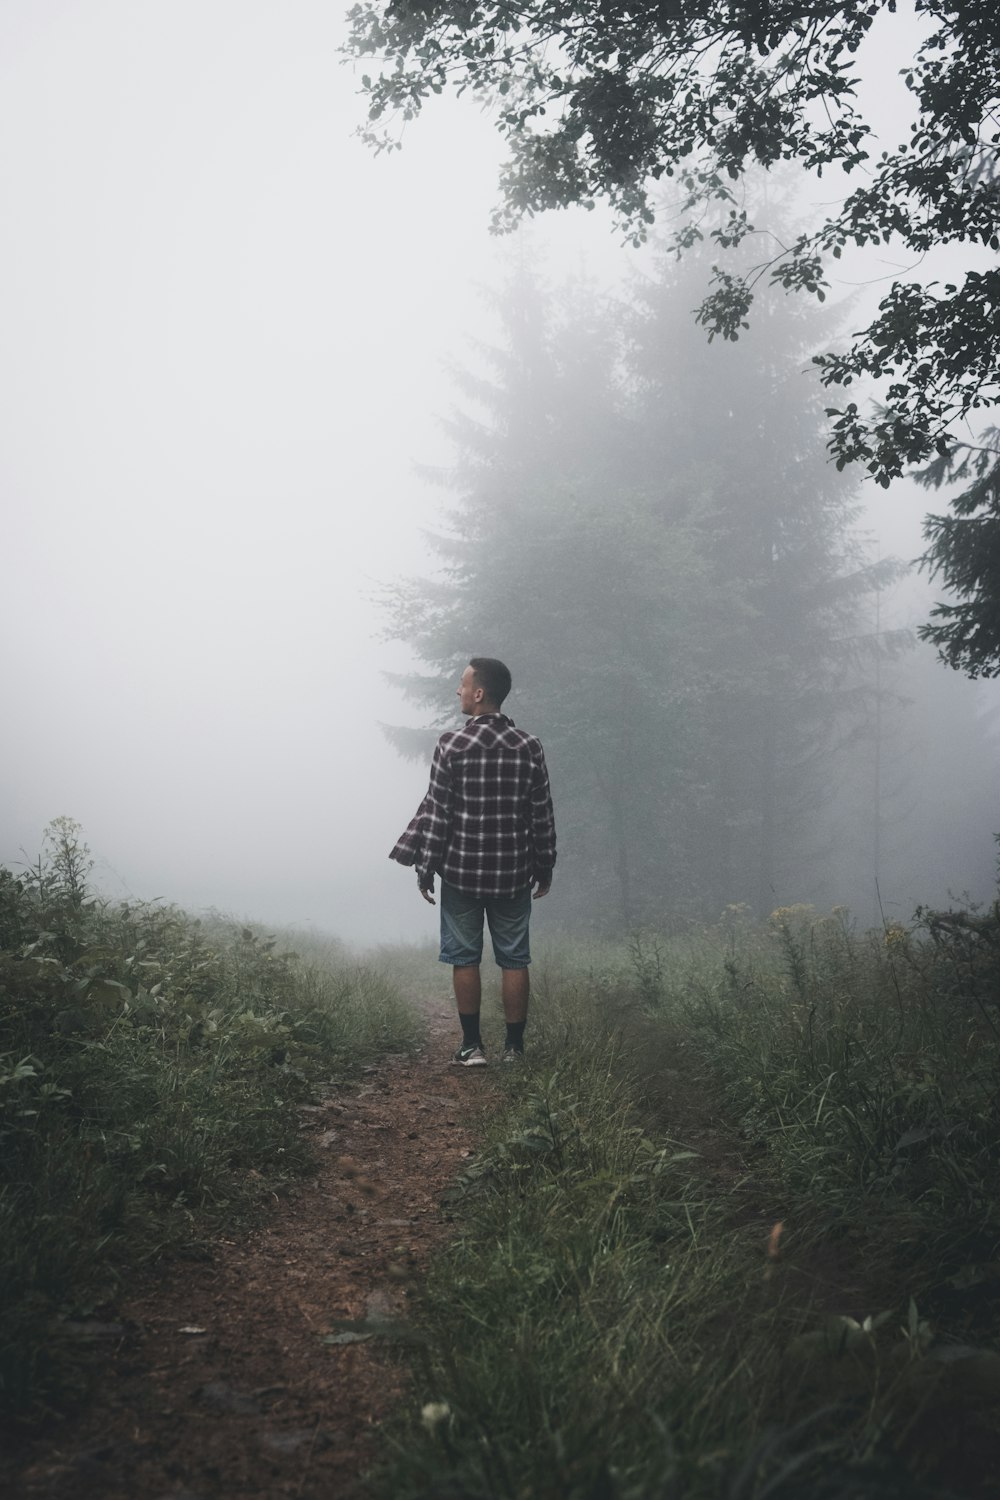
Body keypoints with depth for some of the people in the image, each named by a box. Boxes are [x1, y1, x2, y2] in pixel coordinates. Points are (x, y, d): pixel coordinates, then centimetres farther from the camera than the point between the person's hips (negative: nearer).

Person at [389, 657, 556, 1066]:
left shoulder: (452, 745, -10)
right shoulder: (529, 747, -2)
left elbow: (437, 811, -9)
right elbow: (542, 815, 2)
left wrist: (425, 868, -1)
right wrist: (545, 867, 12)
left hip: (460, 870, -2)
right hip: (514, 872, 2)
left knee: (464, 957, 8)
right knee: (513, 959, 9)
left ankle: (472, 1045, 10)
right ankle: (513, 1046, 13)